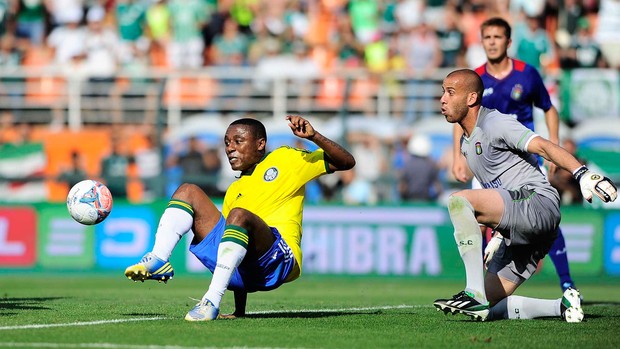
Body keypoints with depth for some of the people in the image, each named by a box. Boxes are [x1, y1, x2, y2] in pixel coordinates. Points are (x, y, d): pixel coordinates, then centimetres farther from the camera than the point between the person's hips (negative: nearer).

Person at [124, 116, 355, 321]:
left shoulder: (284, 159, 13)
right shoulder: (234, 191, 28)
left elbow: (346, 162, 7)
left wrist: (313, 137, -12)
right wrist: (239, 311, 20)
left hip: (277, 260, -6)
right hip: (243, 272, 6)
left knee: (239, 215, -37)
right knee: (187, 191, 1)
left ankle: (213, 301, -42)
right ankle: (158, 260, -22)